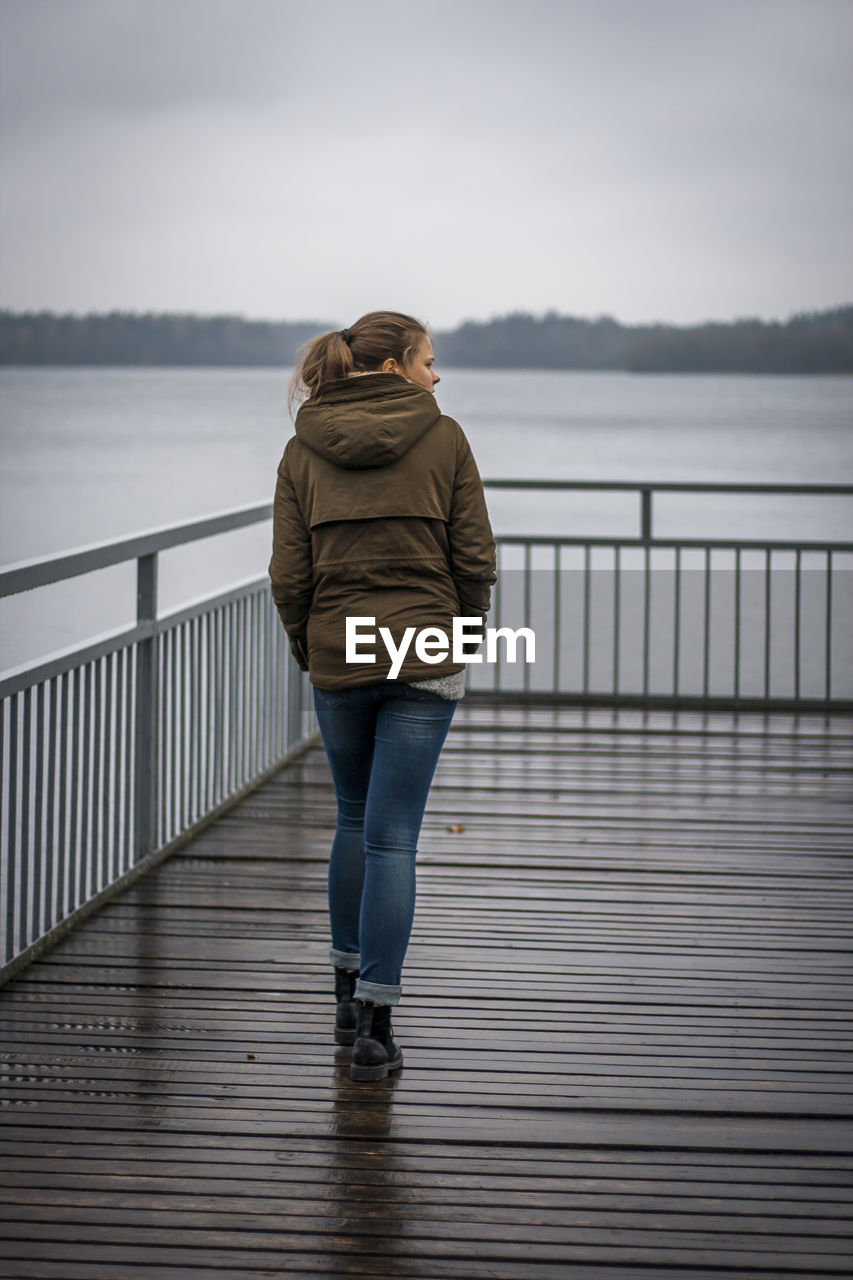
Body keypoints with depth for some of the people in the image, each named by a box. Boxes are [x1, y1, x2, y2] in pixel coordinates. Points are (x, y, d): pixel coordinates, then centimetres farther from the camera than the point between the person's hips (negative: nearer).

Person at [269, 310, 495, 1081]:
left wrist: (308, 649, 13)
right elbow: (475, 555, -4)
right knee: (392, 835, -2)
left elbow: (289, 575, -2)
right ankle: (374, 1027, -6)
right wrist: (463, 635, 10)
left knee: (356, 821, 21)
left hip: (338, 655, 2)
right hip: (427, 654, -2)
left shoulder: (304, 450, 1)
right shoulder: (443, 439, -4)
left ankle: (349, 994, 27)